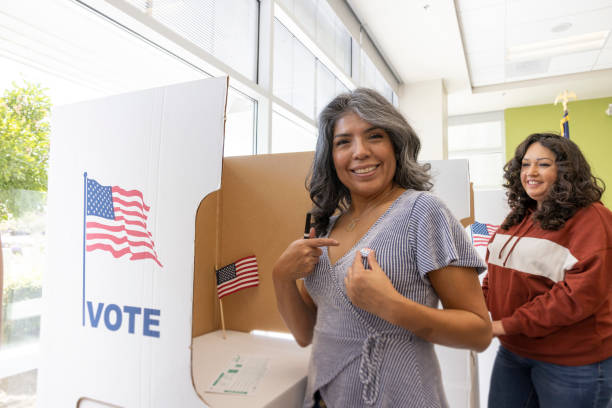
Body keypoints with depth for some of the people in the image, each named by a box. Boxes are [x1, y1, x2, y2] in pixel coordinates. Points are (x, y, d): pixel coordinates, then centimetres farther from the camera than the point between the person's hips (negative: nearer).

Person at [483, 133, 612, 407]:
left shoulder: (590, 219, -13)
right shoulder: (519, 218, 9)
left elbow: (581, 294, -22)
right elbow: (498, 273, 14)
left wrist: (509, 325, -22)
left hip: (571, 362, -6)